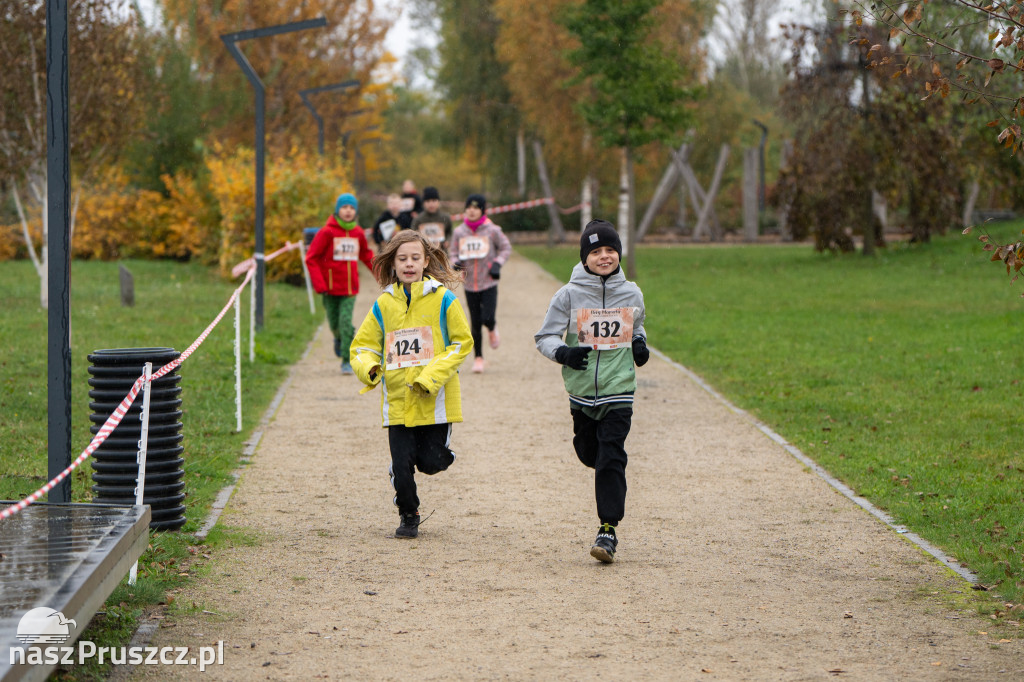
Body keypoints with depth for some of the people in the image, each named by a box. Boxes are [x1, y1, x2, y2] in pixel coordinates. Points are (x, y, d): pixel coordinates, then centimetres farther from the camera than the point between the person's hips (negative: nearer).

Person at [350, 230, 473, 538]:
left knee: (430, 463, -1)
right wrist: (368, 367, -14)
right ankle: (408, 517, 23)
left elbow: (462, 342, 0)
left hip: (435, 399, -2)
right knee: (402, 466, -2)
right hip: (397, 399, 2)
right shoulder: (383, 305, 6)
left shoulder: (442, 299, -2)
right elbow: (363, 346, 11)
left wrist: (432, 376, -13)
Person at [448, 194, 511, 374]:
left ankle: (492, 329, 23)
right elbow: (452, 251, 13)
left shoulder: (492, 230, -4)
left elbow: (506, 248, 6)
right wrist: (456, 262, -8)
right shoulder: (459, 232, 1)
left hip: (489, 283, -2)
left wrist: (498, 263, -8)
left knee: (487, 318, -15)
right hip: (469, 284, 2)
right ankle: (478, 357, 19)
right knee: (475, 323, 5)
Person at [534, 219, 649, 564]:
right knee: (589, 454, 13)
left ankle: (608, 529, -8)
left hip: (619, 391, -1)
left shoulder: (632, 294, 3)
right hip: (582, 391, 1)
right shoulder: (569, 295, -4)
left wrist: (639, 344, 2)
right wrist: (563, 353, -21)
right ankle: (611, 480, 49)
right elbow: (545, 337, -1)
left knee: (611, 458, -11)